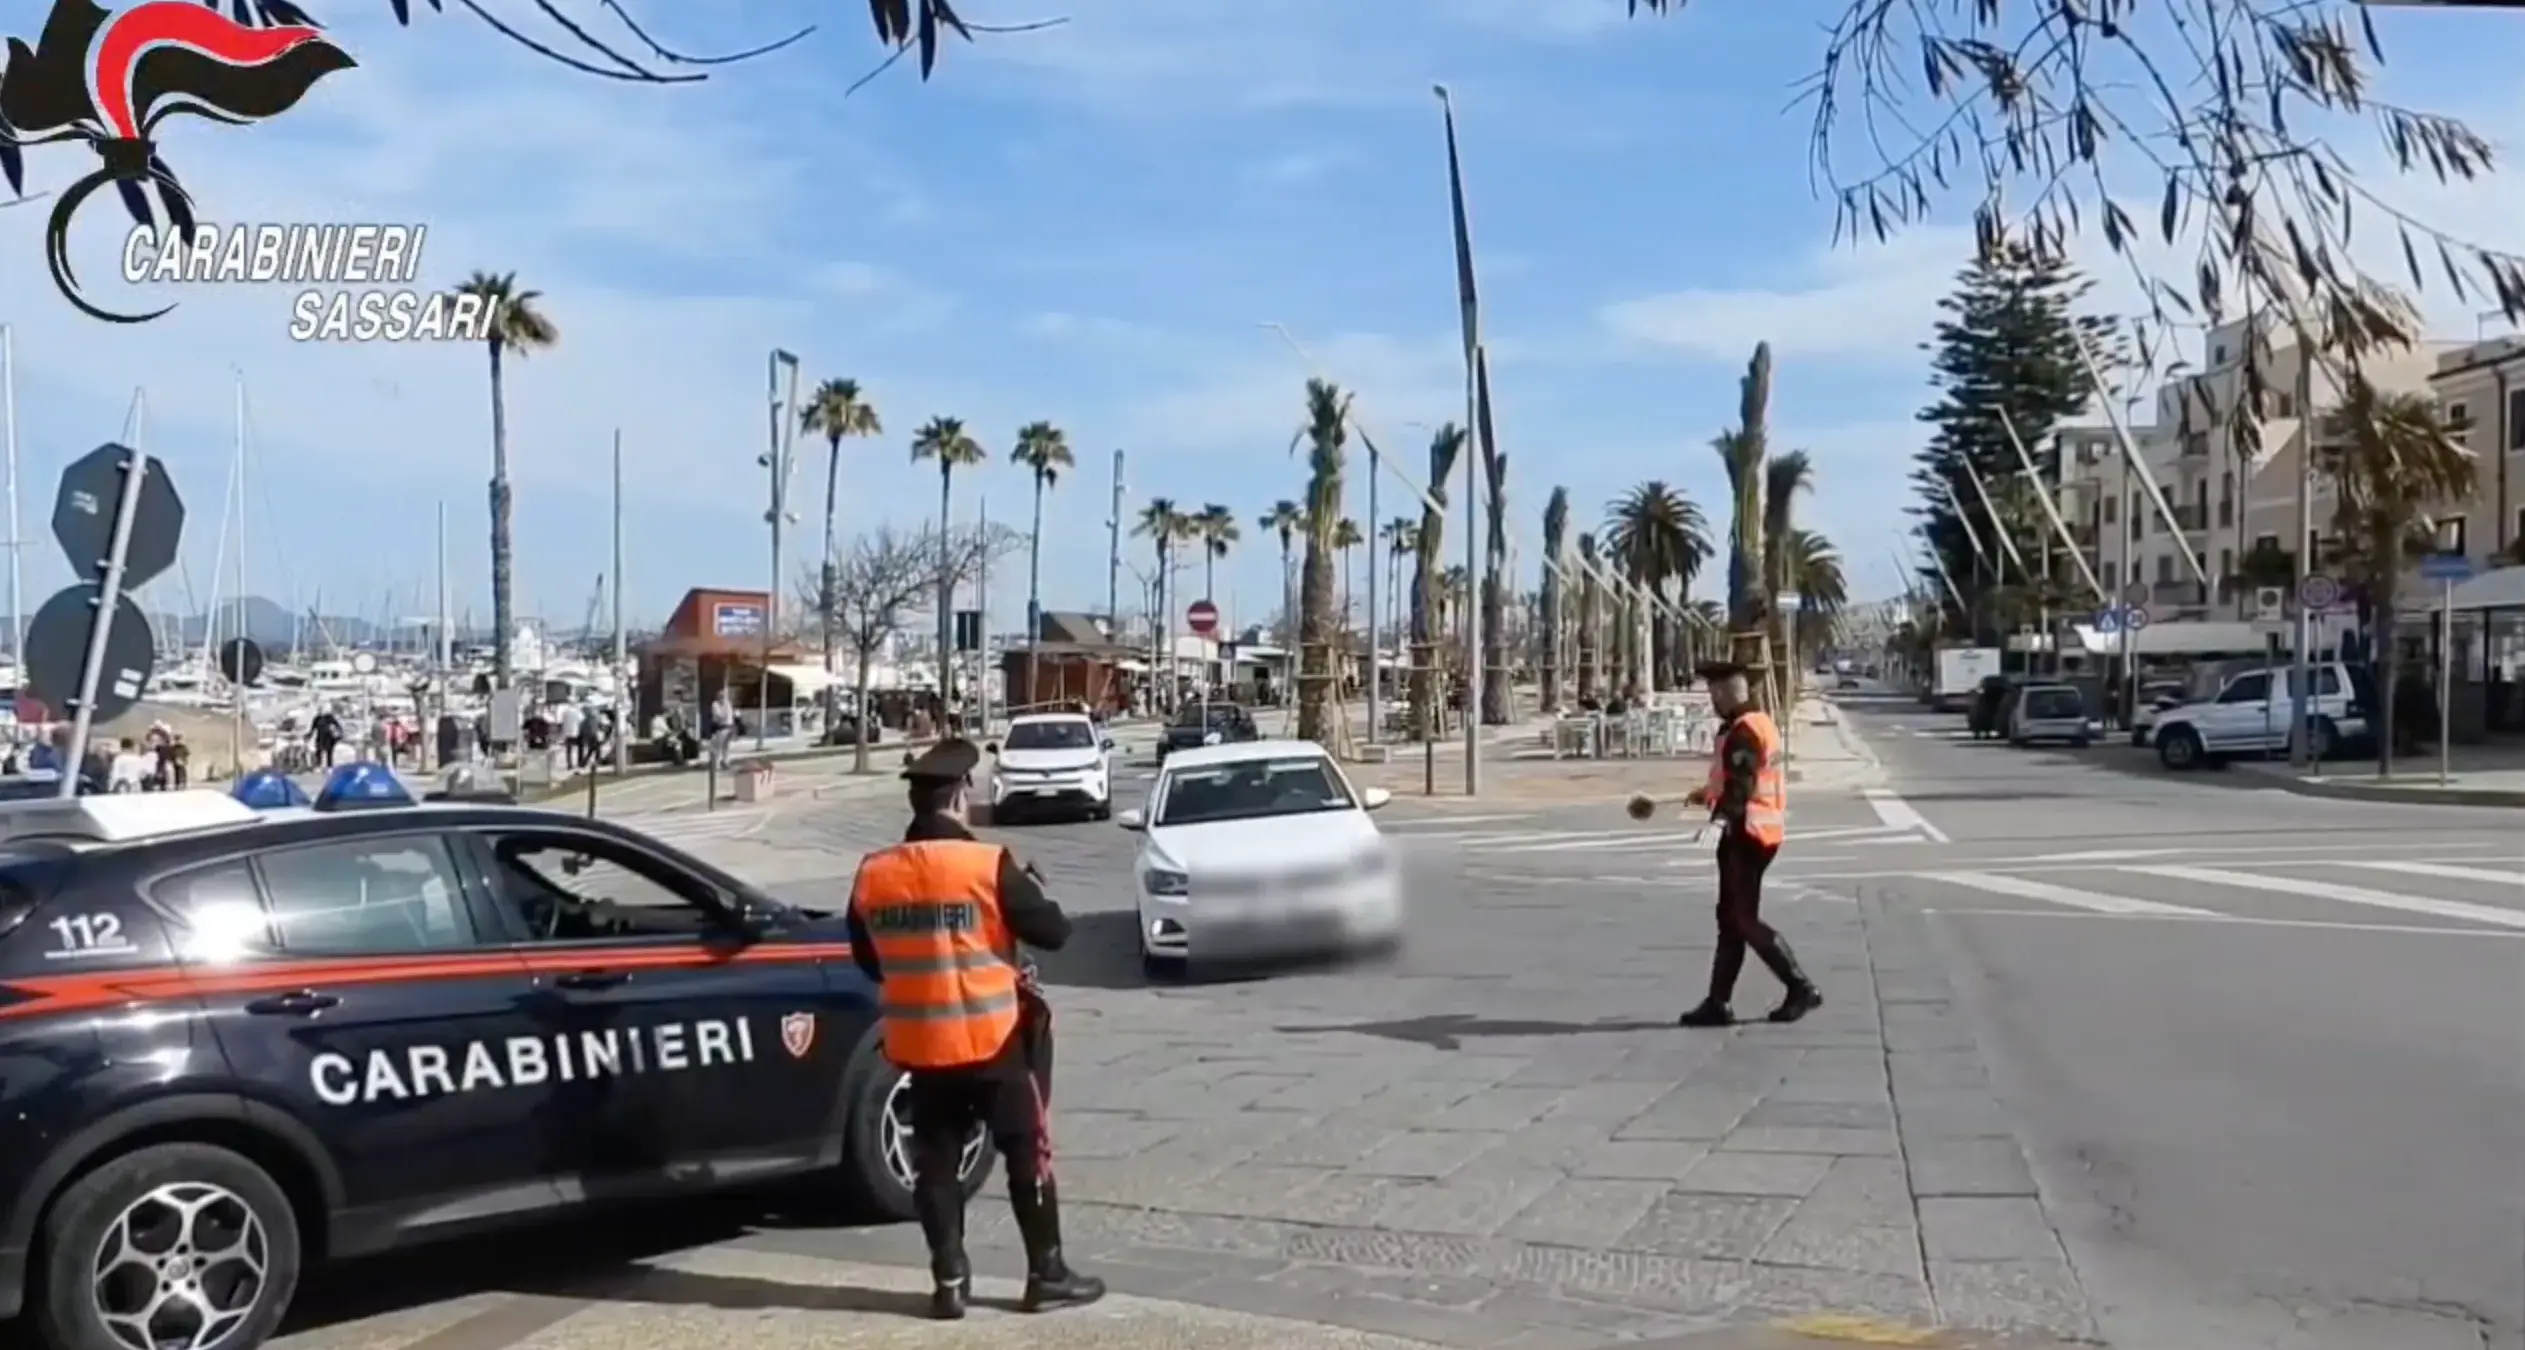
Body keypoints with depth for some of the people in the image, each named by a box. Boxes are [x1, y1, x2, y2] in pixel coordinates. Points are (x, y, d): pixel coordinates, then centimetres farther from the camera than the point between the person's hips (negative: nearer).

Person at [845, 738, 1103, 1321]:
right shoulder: (987, 865, -15)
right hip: (993, 1037, -4)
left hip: (919, 1043, 4)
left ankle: (949, 1282, 15)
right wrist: (1029, 890, 10)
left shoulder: (872, 874, -1)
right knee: (1027, 1154, 8)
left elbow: (867, 958, 12)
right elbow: (1054, 931, -10)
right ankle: (1047, 1274, 15)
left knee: (935, 1161, 12)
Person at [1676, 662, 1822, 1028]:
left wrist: (1719, 820, -41)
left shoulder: (1743, 731, -17)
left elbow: (1741, 785, -29)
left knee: (1744, 920, -5)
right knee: (1731, 919, 11)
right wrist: (1709, 793, 37)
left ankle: (1802, 988, 0)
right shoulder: (1758, 723, 14)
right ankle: (1718, 1003, 14)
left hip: (1747, 834, -10)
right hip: (1753, 832, 10)